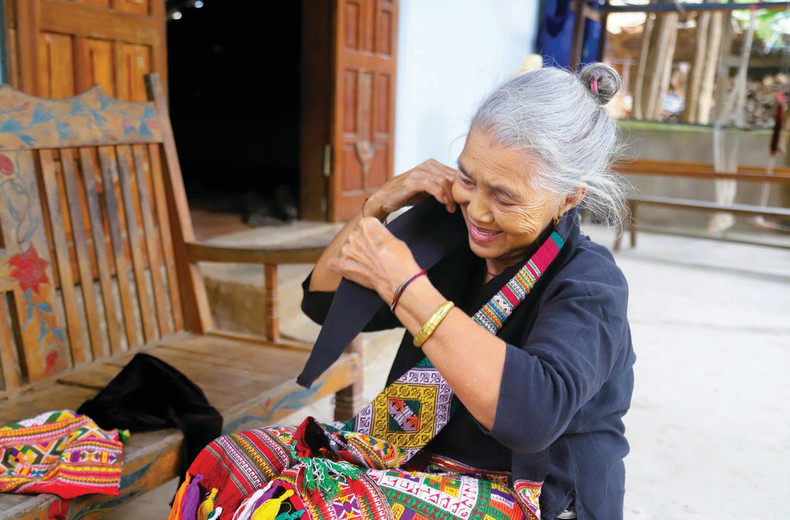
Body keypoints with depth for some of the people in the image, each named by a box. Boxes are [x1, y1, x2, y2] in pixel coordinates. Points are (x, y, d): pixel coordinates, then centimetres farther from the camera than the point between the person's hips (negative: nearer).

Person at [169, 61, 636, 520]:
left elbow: (535, 414, -36)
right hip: (421, 458, 6)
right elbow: (324, 303, 4)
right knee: (227, 467, -10)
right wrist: (378, 205, -11)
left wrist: (402, 285, -34)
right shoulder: (450, 237, -2)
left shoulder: (590, 284, -17)